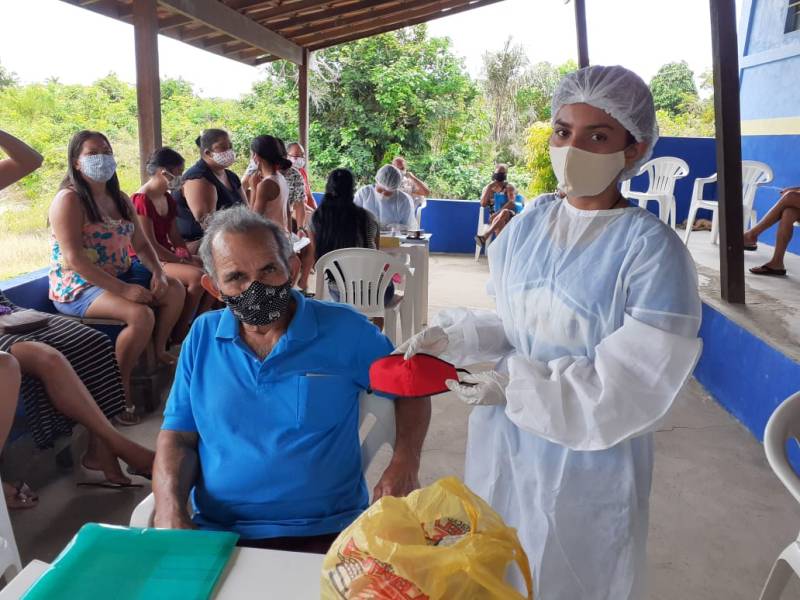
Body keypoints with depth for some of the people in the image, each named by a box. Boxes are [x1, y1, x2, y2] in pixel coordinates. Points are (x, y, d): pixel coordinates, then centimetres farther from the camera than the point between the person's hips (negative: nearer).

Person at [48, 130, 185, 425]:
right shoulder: (69, 200, -14)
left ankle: (159, 351, 15)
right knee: (141, 315, -30)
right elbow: (74, 258, -23)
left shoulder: (120, 200, 10)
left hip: (121, 274, 8)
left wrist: (158, 271, -12)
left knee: (175, 290, -4)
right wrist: (123, 289, -29)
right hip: (77, 285, -8)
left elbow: (141, 243, 10)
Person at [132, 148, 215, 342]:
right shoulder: (141, 200, -15)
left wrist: (187, 255, -5)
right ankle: (179, 335, -17)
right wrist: (183, 261, -17)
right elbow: (149, 246, -19)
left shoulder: (168, 199, 13)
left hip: (166, 256, 9)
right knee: (197, 277, -29)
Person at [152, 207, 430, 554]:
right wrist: (170, 512, -10)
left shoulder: (344, 329, -2)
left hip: (326, 533, -2)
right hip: (217, 535, 3)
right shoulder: (203, 337, 6)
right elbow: (177, 434, 8)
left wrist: (404, 464, -9)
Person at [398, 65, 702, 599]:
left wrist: (518, 386, -24)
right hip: (505, 441, 5)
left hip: (588, 461, -5)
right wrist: (451, 337, -9)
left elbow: (633, 383, -20)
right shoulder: (529, 225, -2)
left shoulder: (652, 250, -19)